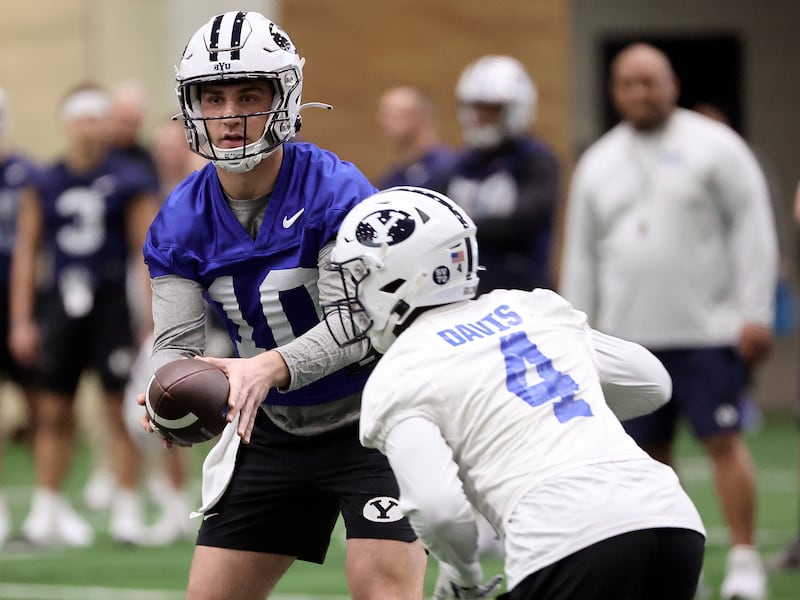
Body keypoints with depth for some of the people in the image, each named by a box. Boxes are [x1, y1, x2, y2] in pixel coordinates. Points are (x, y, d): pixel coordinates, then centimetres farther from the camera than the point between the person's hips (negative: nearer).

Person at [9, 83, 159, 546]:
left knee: (121, 410, -3)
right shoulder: (45, 184, 8)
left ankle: (127, 511, 4)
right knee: (53, 411, 4)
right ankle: (47, 511, 12)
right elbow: (27, 252, 11)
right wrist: (22, 321, 7)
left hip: (111, 302, -3)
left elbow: (149, 255, -1)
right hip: (63, 301, 3)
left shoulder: (128, 182, -1)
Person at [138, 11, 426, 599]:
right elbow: (177, 343, -8)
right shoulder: (181, 222, -5)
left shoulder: (335, 192, -20)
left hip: (369, 420, -5)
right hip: (273, 428, 6)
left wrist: (268, 367, -43)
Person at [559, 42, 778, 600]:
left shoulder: (714, 146, -1)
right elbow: (581, 255, 16)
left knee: (723, 440, -8)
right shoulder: (598, 164, 13)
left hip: (709, 329, -4)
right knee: (648, 451, 4)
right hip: (631, 338, 4)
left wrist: (756, 313, -10)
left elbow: (753, 231, -4)